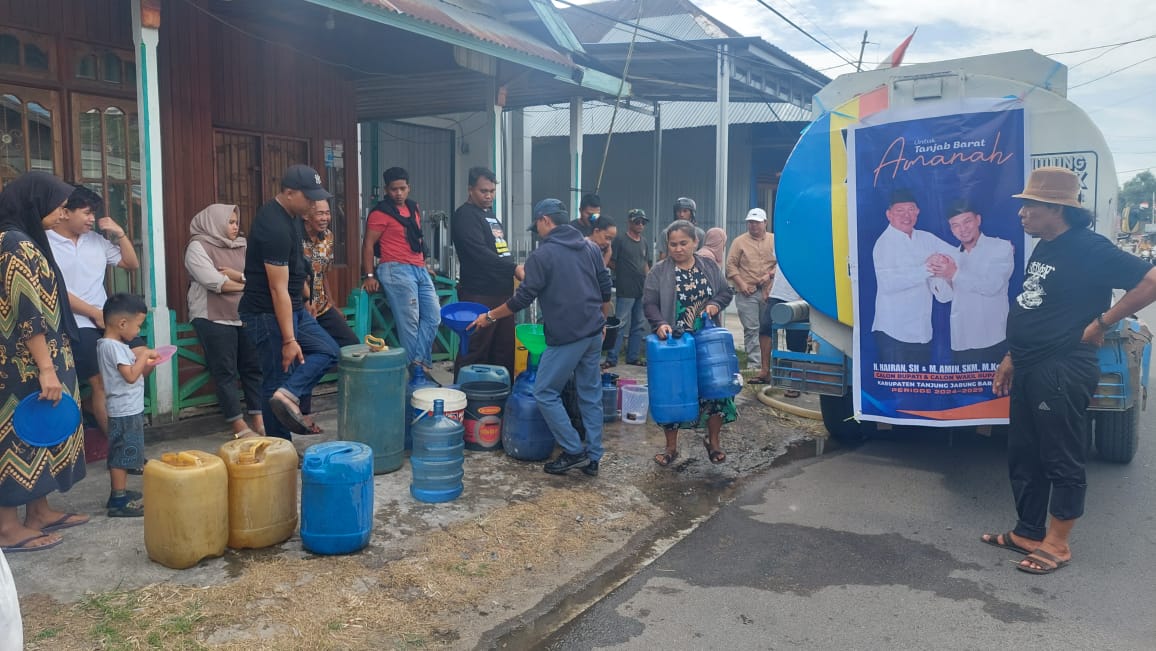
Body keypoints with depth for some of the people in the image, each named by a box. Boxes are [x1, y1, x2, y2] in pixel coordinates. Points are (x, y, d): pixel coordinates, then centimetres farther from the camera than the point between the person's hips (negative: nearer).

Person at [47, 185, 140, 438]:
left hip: (107, 320, 6)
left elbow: (132, 264, 17)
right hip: (77, 325, -6)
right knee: (102, 382, -8)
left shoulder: (97, 239, 9)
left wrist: (120, 234, 2)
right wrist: (94, 313, -11)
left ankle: (94, 402, 17)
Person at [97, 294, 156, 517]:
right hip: (125, 412, -10)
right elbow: (131, 376, -24)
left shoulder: (113, 345, 12)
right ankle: (119, 502, 0)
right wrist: (144, 356, -15)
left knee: (122, 456, 18)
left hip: (129, 410, 10)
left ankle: (120, 493, 27)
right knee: (121, 456, -5)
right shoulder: (113, 347, -18)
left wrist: (145, 362, 8)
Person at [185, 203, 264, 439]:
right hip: (214, 319, -5)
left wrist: (235, 274, -13)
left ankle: (258, 420, 11)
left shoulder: (242, 247, 13)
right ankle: (239, 426, 4)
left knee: (253, 368, 5)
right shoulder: (198, 247, -4)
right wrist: (248, 284, -4)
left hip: (246, 317, 6)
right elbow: (215, 282, -15)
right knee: (225, 372, -1)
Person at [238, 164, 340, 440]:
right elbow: (278, 289, -25)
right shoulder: (275, 228, -25)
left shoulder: (288, 215, 6)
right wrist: (289, 340, -24)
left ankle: (288, 396, -6)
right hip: (268, 314, -10)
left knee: (328, 351, 8)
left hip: (293, 307, 10)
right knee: (277, 379, -3)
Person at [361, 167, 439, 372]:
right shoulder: (380, 213, -6)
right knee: (409, 321, -6)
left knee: (433, 316, 3)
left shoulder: (414, 208, 16)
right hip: (396, 270, -8)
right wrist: (369, 276, -14)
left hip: (420, 269, 8)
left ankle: (419, 362, 4)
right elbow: (368, 245, -8)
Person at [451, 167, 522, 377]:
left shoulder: (491, 214, 19)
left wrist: (513, 270, 17)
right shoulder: (465, 215, -8)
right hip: (479, 294, -9)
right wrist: (514, 268, -23)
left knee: (505, 349, 12)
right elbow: (480, 253, -20)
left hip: (502, 290, 9)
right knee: (476, 351, -6)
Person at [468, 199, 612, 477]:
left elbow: (523, 298, -8)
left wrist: (489, 317, 3)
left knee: (546, 393, 3)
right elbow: (605, 289, 15)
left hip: (566, 336, -7)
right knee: (591, 394, 11)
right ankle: (592, 458, 16)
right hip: (593, 333, 8)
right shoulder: (590, 247, 11)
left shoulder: (542, 255, -8)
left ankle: (574, 452, 2)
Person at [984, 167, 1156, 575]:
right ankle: (1027, 533, 27)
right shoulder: (1043, 250, 13)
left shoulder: (1089, 249, -14)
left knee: (1062, 461, 3)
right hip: (1030, 370, 9)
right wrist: (1011, 358, 18)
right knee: (1023, 457, 15)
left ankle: (1057, 545, 15)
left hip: (1062, 372, -9)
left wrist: (1102, 322, -15)